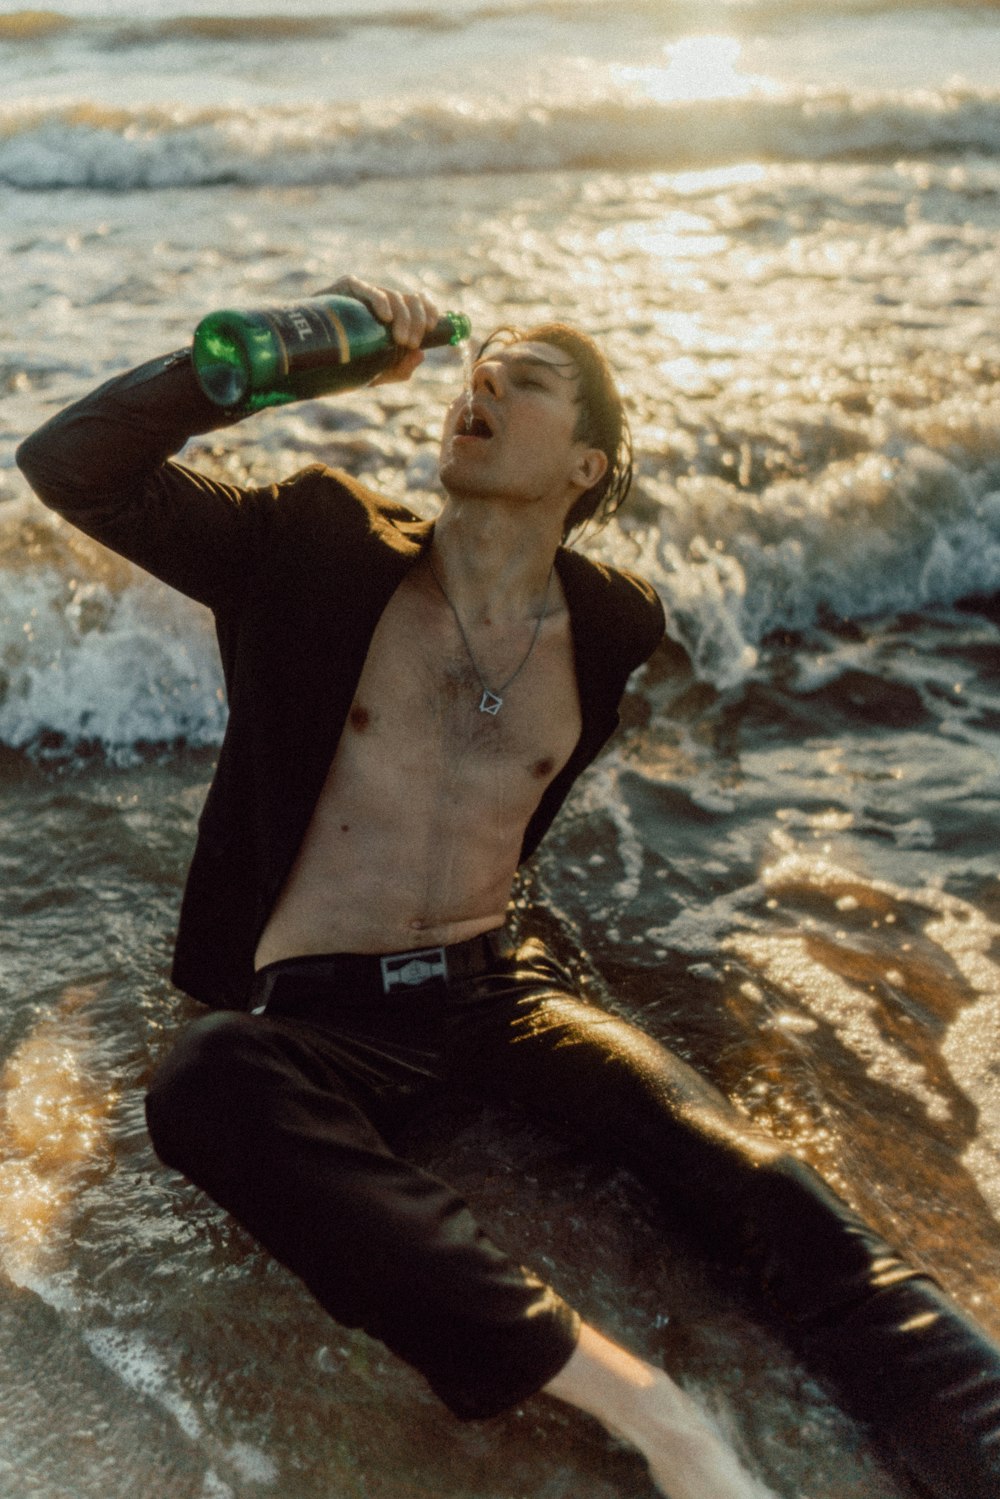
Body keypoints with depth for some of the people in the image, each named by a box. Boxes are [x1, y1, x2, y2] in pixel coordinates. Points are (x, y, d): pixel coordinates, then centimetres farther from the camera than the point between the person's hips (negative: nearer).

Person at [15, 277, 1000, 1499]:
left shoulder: (609, 628, 3)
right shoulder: (324, 555, -2)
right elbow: (69, 466, -8)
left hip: (494, 983, 3)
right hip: (320, 1009, -2)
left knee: (755, 1181, -24)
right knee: (204, 1085, -39)